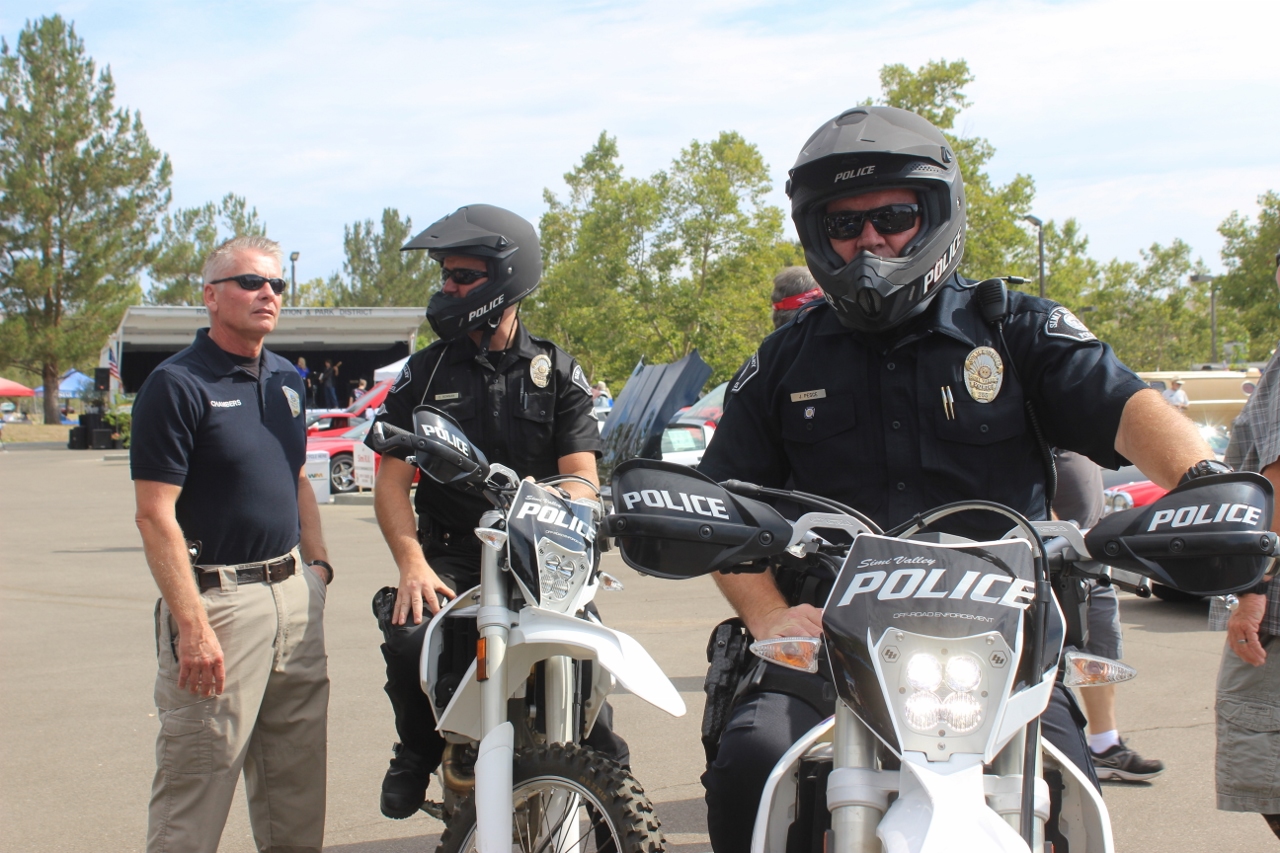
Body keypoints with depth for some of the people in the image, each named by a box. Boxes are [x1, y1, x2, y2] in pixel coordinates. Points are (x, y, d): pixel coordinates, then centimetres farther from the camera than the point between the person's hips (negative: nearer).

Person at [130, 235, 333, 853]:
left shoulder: (286, 379, 13)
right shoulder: (176, 384, -11)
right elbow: (155, 516, -15)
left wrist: (317, 561, 12)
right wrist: (192, 627, -21)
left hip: (293, 591, 7)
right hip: (218, 597, -7)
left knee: (298, 780, 13)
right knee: (199, 777, -3)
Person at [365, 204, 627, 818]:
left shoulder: (557, 373, 8)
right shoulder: (424, 373, 10)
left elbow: (582, 475, 0)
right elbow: (391, 480, 3)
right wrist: (412, 564, -14)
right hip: (450, 554, 1)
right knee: (408, 633, -28)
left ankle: (604, 759, 3)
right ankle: (419, 750, 1)